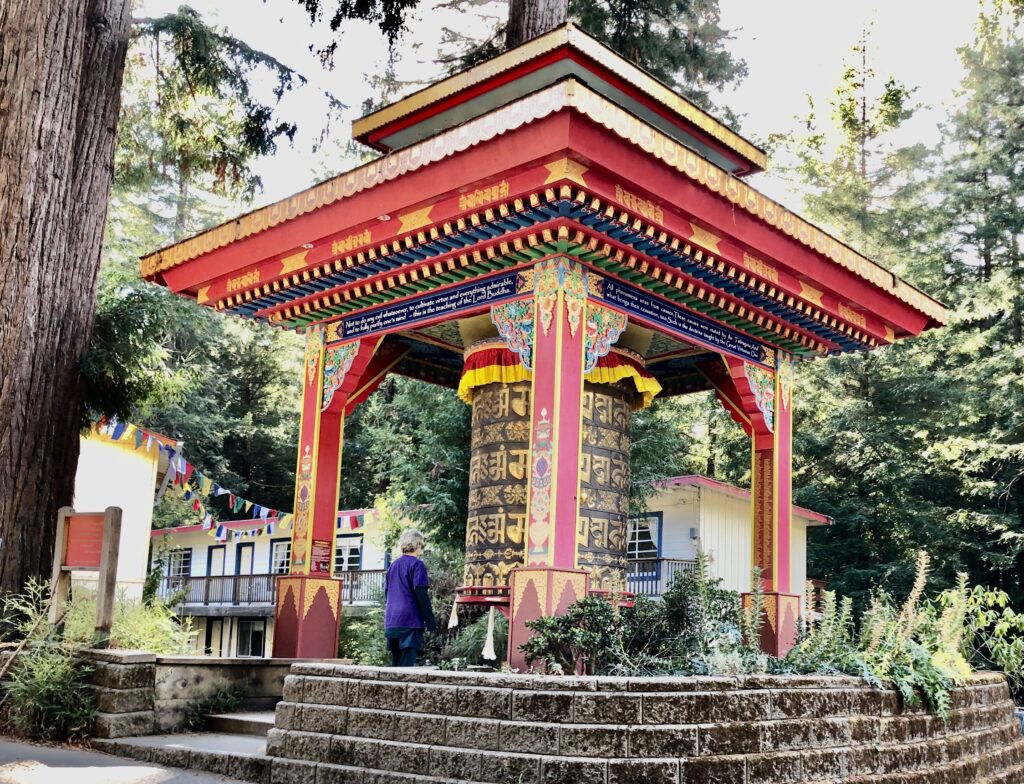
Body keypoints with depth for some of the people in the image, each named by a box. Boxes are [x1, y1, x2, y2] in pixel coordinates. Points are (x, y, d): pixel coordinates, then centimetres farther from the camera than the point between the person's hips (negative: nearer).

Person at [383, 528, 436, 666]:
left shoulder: (393, 565, 14)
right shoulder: (416, 564, -6)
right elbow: (421, 594, -12)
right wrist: (430, 620, -8)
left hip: (391, 622, 7)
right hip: (410, 621, -7)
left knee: (395, 662, 12)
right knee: (407, 663, -10)